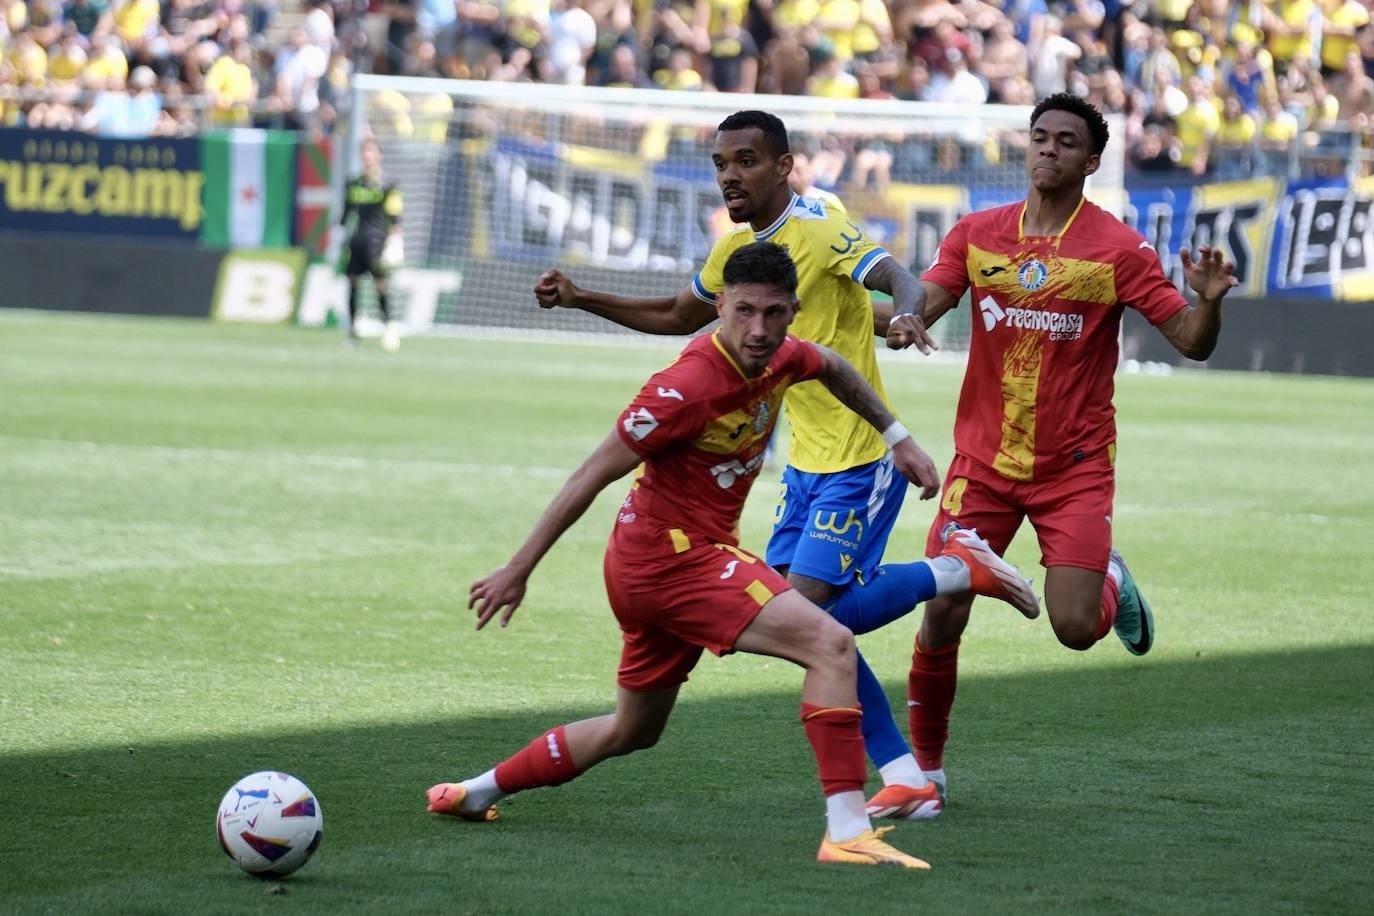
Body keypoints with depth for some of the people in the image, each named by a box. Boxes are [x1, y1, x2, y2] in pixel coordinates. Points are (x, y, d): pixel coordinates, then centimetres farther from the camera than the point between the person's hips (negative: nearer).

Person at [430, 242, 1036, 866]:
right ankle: (847, 832, -28)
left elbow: (834, 368, 26)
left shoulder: (779, 357, -1)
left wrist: (898, 439, 22)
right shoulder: (687, 388, -24)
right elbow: (593, 475, -18)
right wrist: (518, 571, -14)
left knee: (632, 731, 26)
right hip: (674, 555, -10)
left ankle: (477, 791, 39)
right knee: (830, 645, -23)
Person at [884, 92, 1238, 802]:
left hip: (1075, 465, -2)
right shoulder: (977, 235, 3)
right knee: (941, 619, -6)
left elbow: (1191, 343, -7)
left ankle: (1111, 582, 26)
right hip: (984, 460, 2)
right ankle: (925, 765, 13)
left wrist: (1206, 301, -29)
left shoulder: (1118, 249, -7)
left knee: (1075, 629, -11)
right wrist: (903, 323, -27)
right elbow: (922, 304, -3)